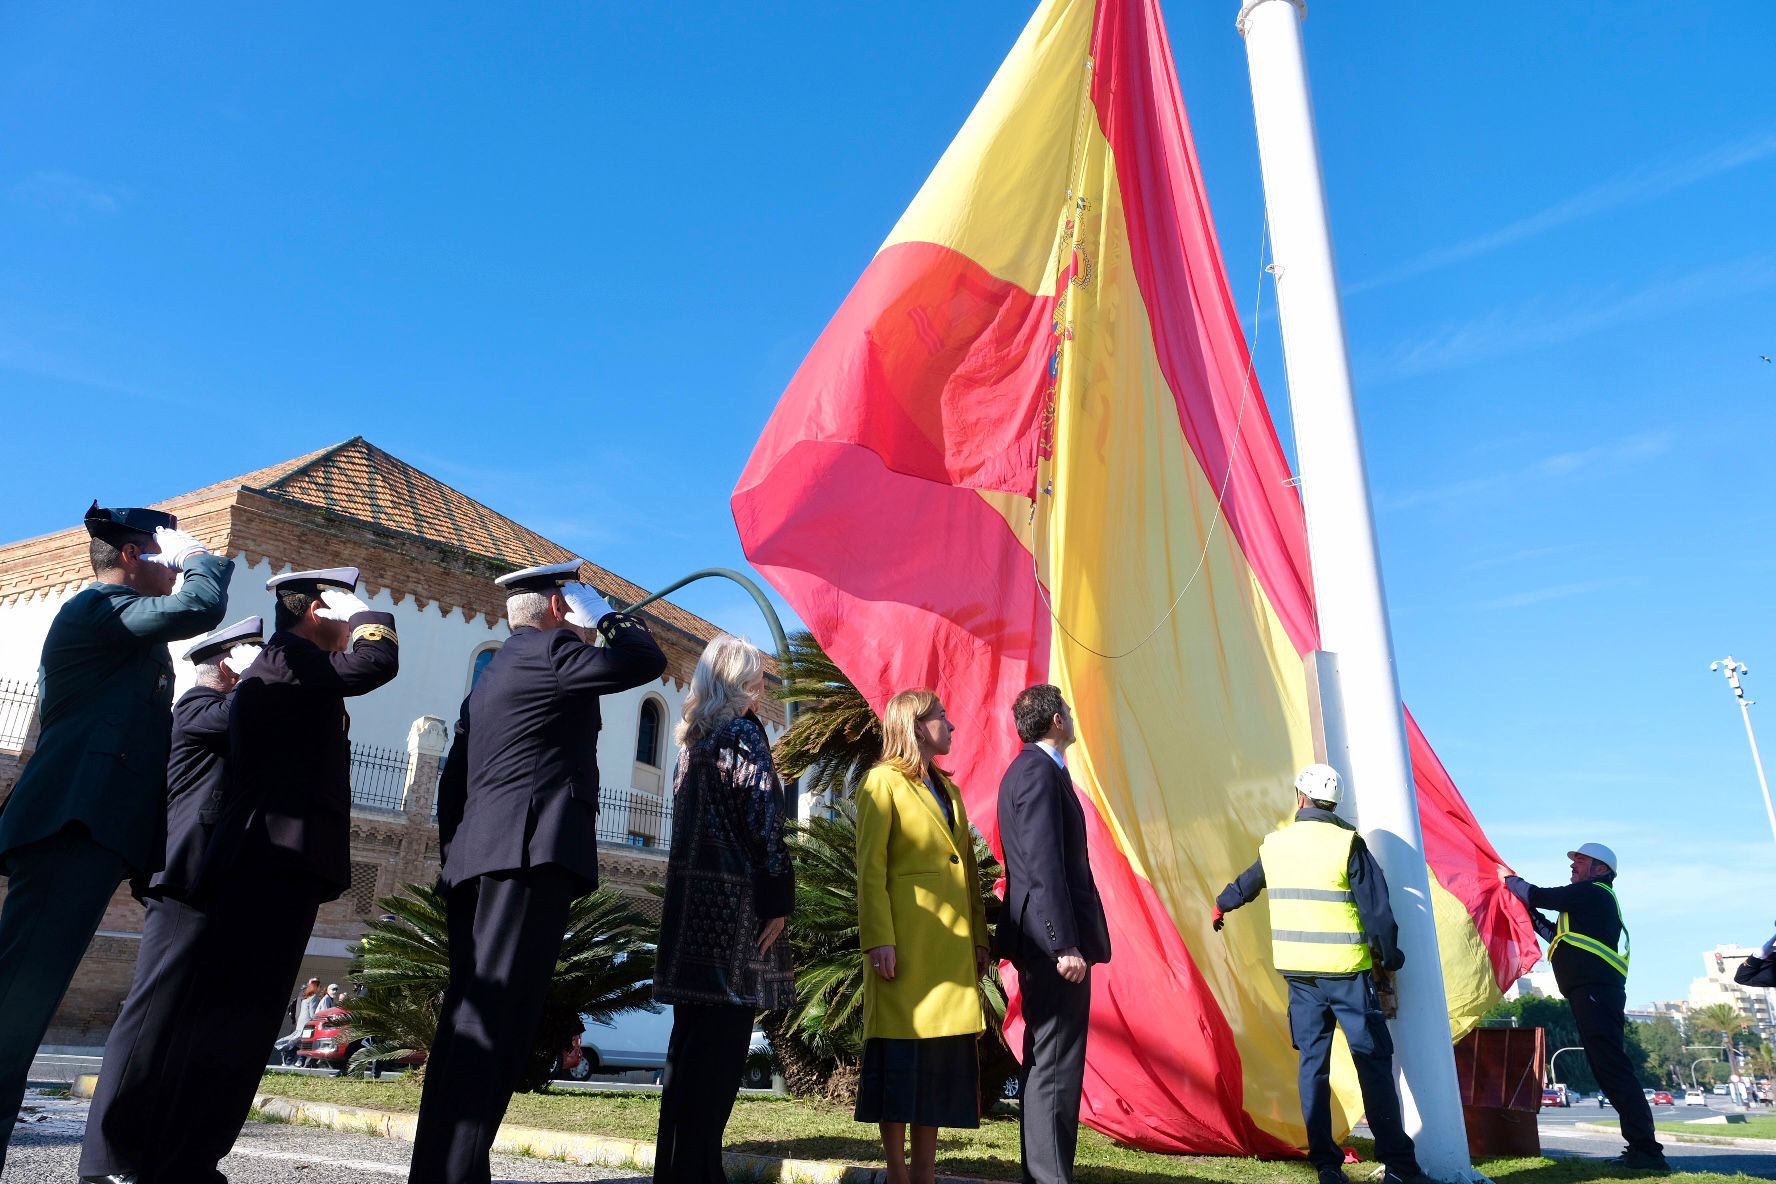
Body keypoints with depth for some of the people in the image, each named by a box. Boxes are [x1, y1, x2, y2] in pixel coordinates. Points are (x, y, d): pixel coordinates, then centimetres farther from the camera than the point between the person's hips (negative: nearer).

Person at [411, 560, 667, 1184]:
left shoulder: (492, 674, 25)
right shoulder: (548, 650, -2)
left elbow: (453, 776, 24)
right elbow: (647, 662, -4)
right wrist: (614, 620, 15)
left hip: (479, 858, 10)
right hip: (532, 853, -10)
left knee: (469, 1018, 10)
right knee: (494, 1021, -13)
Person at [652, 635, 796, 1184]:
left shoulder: (695, 737, 15)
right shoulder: (744, 733, -8)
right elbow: (763, 821, -15)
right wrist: (778, 900, -12)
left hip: (693, 900, 8)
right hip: (734, 903, -8)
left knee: (693, 1037, 13)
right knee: (721, 1040, -4)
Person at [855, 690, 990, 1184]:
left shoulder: (948, 788, 19)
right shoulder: (884, 782, -3)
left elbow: (968, 868, 17)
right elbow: (870, 868, -10)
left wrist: (979, 936, 11)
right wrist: (879, 940, -18)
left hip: (953, 944, 7)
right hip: (907, 940, -7)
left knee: (942, 1056, 8)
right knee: (903, 1054, -1)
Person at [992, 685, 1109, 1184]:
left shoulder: (1027, 769, 17)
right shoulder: (1040, 772, -14)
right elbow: (1044, 866, -21)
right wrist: (1066, 944, -22)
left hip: (1043, 940, 11)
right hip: (1055, 939, -11)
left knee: (1046, 1063, 15)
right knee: (1055, 1065, -7)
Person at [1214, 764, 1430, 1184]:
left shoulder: (1274, 844, 5)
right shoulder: (1348, 843, -9)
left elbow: (1246, 883, 23)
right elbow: (1376, 906, -9)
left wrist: (1220, 907, 43)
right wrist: (1389, 957, 5)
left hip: (1299, 973, 4)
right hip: (1347, 972, -4)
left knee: (1313, 1063, 10)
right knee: (1373, 1062, 2)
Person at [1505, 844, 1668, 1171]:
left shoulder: (1593, 892, -3)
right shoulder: (1599, 900, 28)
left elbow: (1539, 896, -5)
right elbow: (1564, 938, 33)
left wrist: (1511, 881, 12)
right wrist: (1535, 918, 26)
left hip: (1594, 992, -11)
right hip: (1598, 993, 11)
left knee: (1613, 1069, -14)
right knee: (1612, 1070, 9)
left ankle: (1646, 1150, -17)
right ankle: (1642, 1148, 9)